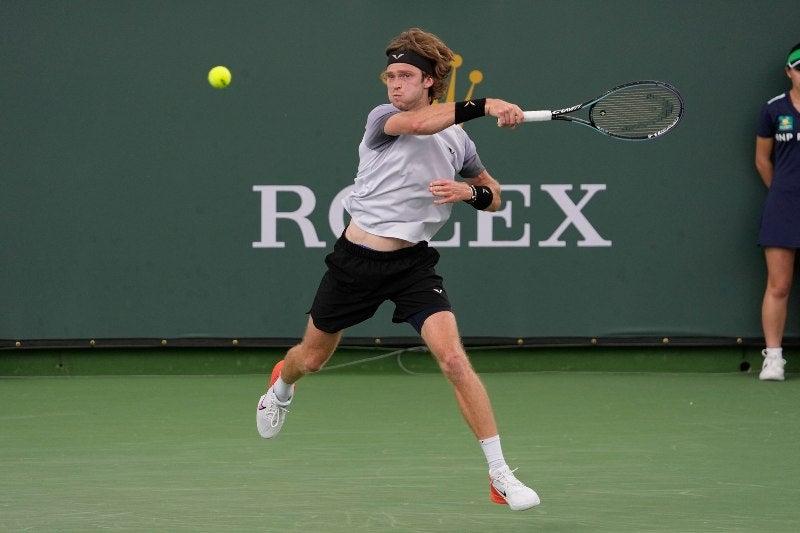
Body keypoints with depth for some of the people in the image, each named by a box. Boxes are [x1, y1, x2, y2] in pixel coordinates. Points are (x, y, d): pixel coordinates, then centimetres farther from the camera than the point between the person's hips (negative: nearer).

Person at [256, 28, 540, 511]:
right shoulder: (382, 119, -10)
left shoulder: (456, 140, 2)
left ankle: (501, 475, -18)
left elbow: (494, 195, 16)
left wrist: (470, 192, -9)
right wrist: (485, 105, -48)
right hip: (357, 258, -1)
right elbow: (419, 122, -34)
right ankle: (282, 383, 58)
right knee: (312, 358, 18)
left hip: (414, 263, 1)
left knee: (453, 357, -21)